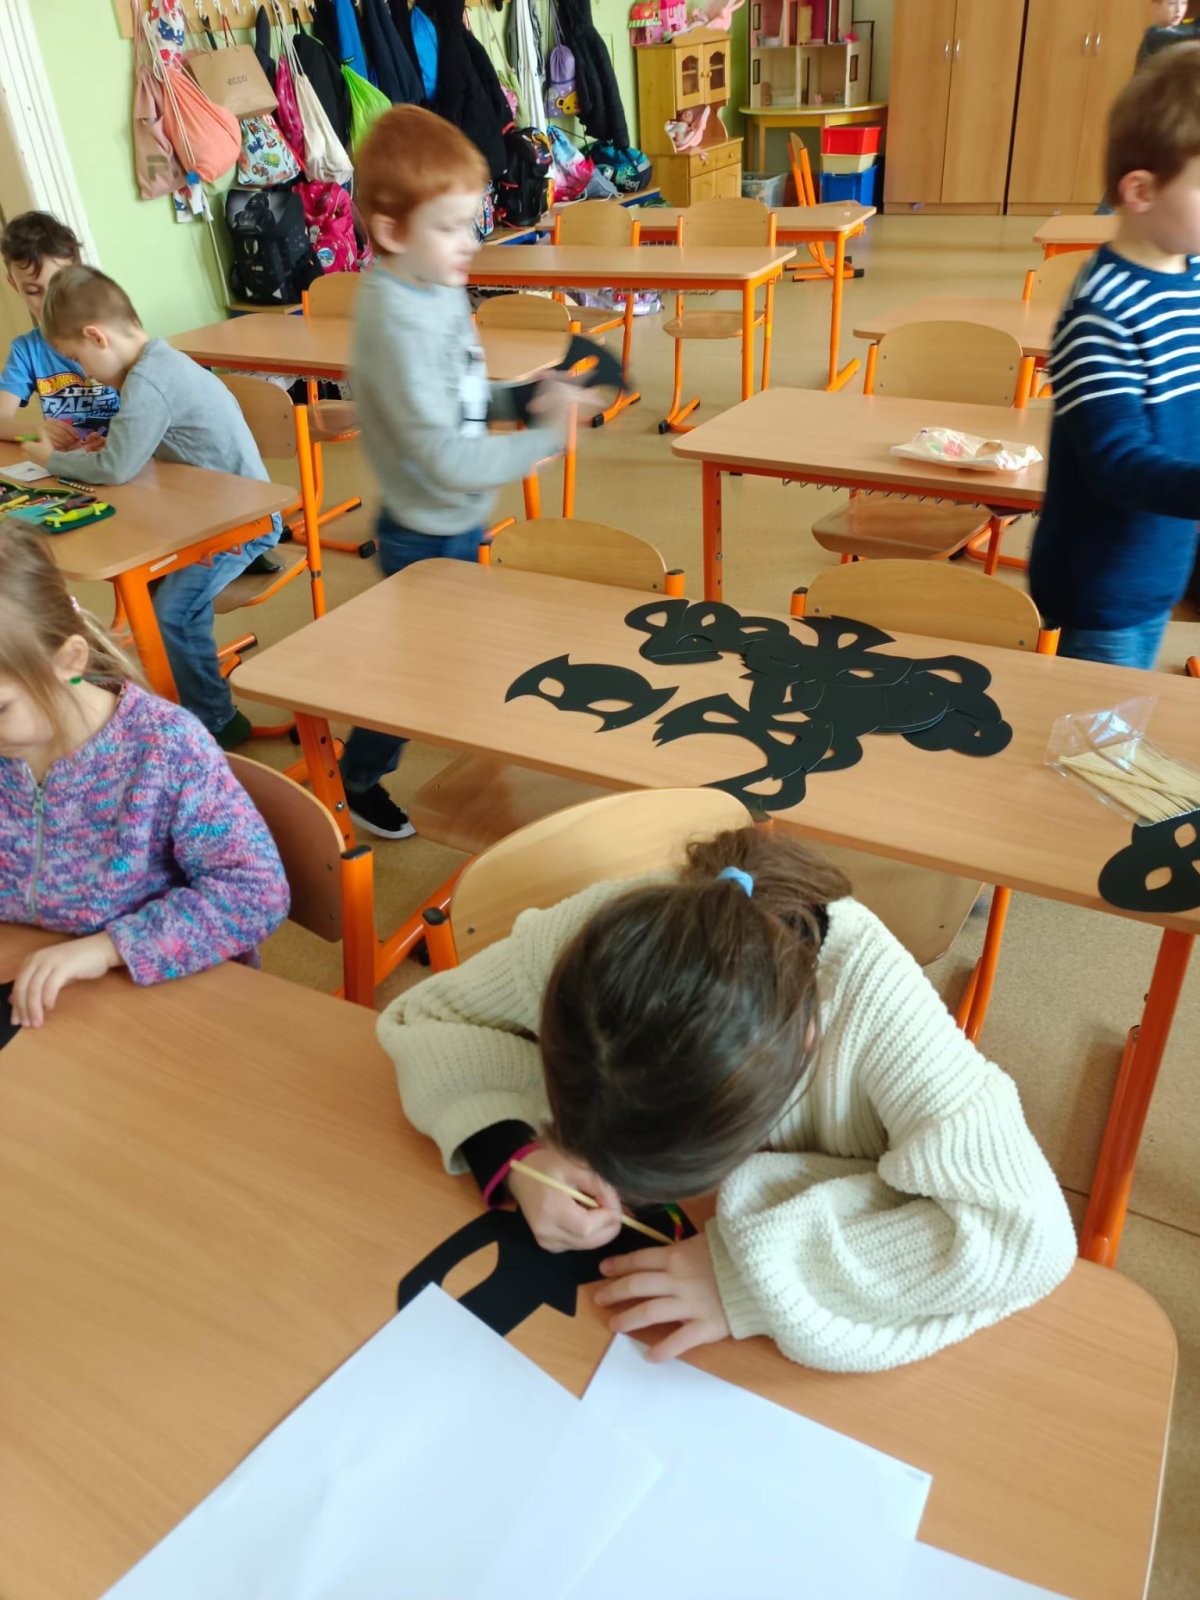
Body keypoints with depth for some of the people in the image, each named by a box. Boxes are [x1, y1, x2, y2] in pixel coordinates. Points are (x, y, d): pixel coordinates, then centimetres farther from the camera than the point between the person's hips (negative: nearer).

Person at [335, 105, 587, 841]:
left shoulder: (437, 288, 0)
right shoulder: (399, 324, -28)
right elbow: (447, 460, -32)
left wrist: (521, 399, -3)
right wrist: (544, 443, -24)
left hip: (459, 523, 8)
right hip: (424, 536, -8)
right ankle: (360, 779, 30)